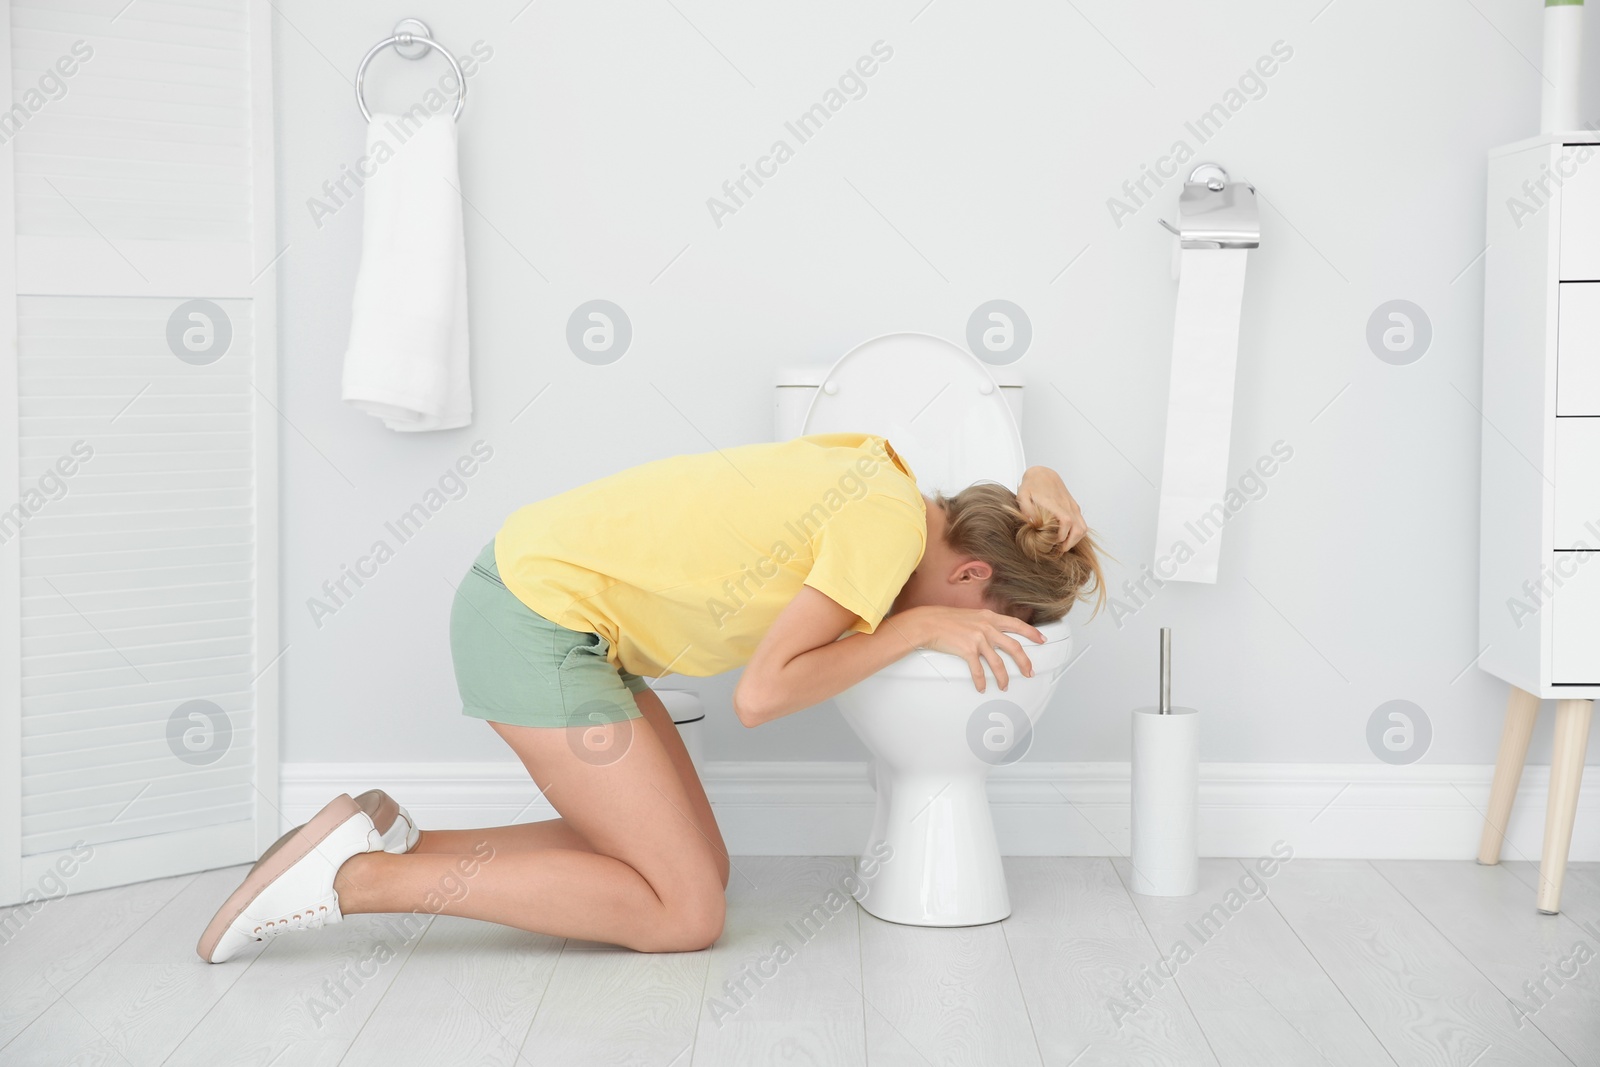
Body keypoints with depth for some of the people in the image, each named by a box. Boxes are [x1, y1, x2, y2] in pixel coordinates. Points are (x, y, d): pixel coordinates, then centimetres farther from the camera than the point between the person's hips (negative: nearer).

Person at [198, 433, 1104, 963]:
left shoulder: (883, 470, 8)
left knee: (698, 869, 8)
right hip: (539, 621, -10)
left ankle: (396, 844, 6)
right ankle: (359, 877, -8)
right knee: (686, 913, -6)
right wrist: (920, 627, -14)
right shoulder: (892, 524, -17)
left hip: (538, 589, 10)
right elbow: (760, 694, -21)